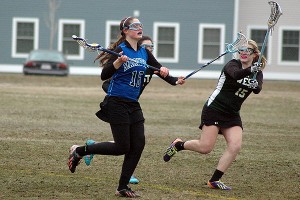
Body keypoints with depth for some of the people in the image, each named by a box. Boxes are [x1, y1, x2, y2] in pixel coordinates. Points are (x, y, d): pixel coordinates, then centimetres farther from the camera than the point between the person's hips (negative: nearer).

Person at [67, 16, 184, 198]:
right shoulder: (120, 50, -12)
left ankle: (123, 188, 8)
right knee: (122, 147, -7)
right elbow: (104, 75, -20)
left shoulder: (144, 52, 9)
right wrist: (119, 62, -36)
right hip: (117, 103, -7)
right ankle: (79, 151, 10)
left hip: (133, 105, 7)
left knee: (138, 145, -1)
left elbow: (160, 68, 18)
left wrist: (163, 70, -6)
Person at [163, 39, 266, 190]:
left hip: (232, 115, 5)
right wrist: (250, 70, -54)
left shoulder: (257, 73, 5)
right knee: (205, 147, -11)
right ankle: (178, 145, 19)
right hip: (214, 109, -5)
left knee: (235, 146, -13)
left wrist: (256, 85, -40)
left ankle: (214, 181, -3)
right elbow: (235, 74, -34)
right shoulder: (232, 64, -10)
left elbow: (258, 89, -16)